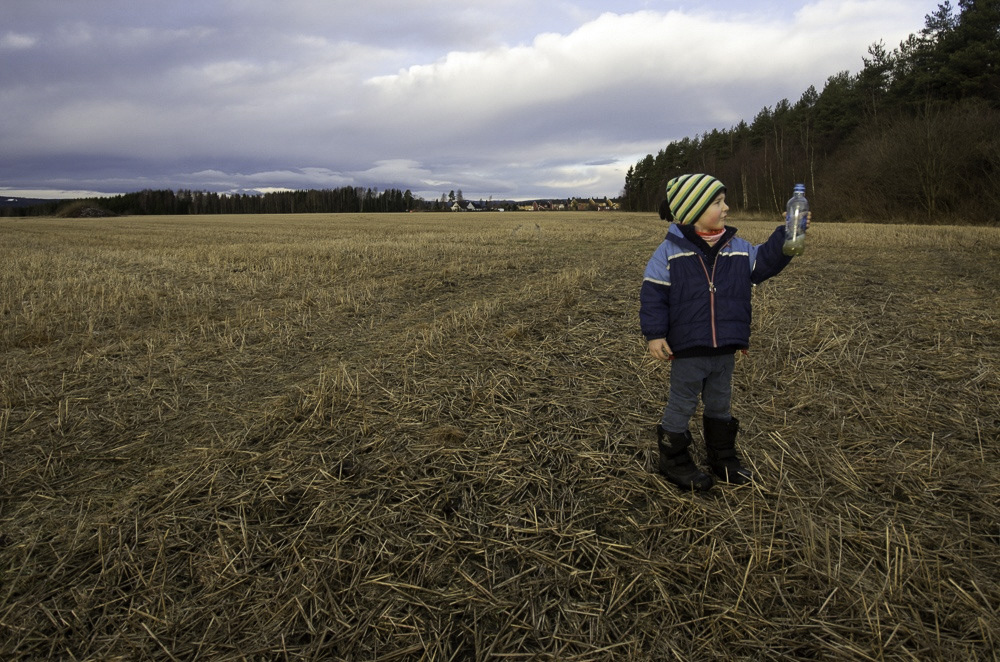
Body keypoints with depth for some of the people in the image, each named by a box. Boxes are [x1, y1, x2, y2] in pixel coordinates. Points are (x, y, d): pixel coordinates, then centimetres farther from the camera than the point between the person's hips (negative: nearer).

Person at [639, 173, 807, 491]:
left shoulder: (738, 249, 4)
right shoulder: (671, 251, -11)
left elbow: (765, 261, 10)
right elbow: (653, 294, -12)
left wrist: (786, 236, -4)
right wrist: (654, 334, -16)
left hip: (725, 349, 6)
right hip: (687, 348, -5)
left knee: (720, 405, 20)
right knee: (681, 405, 8)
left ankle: (722, 457, 37)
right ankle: (673, 461, 24)